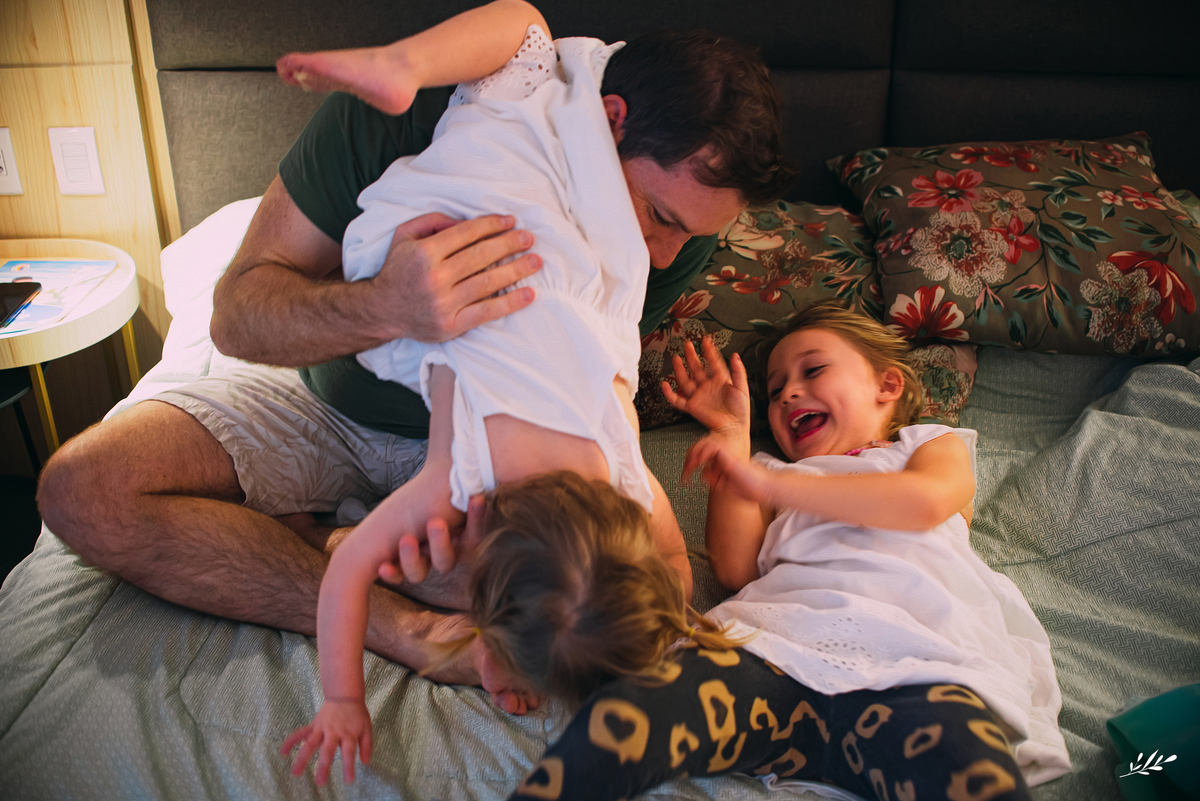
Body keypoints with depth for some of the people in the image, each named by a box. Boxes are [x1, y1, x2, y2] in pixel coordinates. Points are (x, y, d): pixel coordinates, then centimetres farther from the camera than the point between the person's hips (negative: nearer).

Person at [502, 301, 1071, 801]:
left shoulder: (938, 446, 30)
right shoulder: (784, 477, 36)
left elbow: (924, 501, 2)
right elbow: (736, 569, 15)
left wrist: (766, 482, 0)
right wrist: (732, 436, 21)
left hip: (914, 669, -1)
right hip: (776, 646, 2)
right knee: (619, 718, -30)